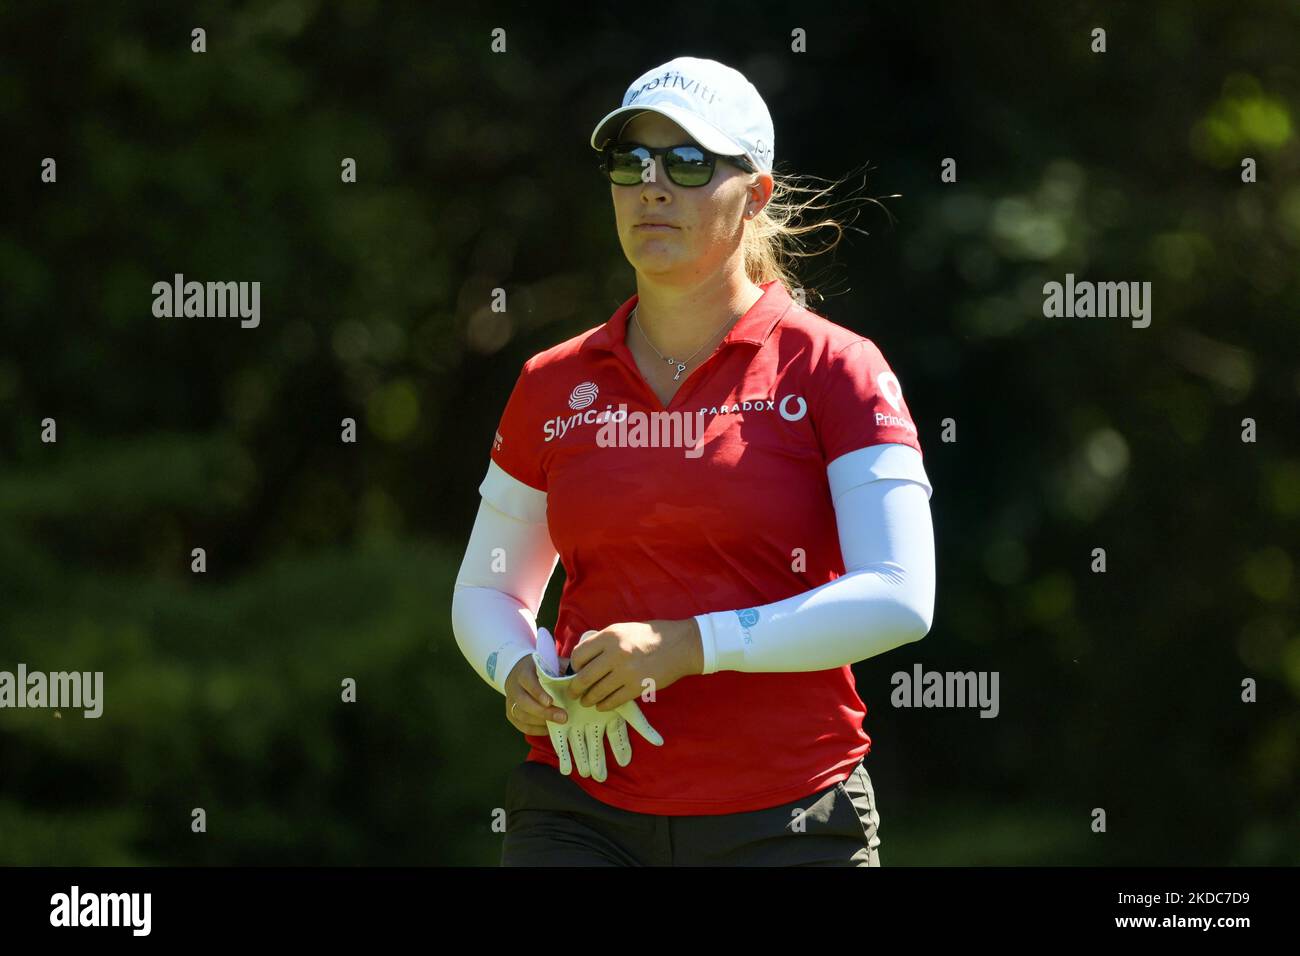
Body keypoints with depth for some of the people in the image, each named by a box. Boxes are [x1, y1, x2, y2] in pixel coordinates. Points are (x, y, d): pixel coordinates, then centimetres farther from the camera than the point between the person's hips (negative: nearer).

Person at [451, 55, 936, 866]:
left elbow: (899, 601, -13)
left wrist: (691, 645, -20)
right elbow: (486, 591, 19)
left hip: (787, 820, -2)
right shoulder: (553, 388, 9)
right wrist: (519, 672, -5)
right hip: (582, 818, 2)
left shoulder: (834, 369, -2)